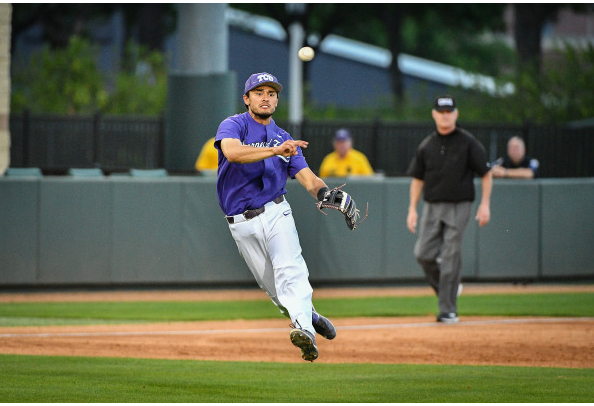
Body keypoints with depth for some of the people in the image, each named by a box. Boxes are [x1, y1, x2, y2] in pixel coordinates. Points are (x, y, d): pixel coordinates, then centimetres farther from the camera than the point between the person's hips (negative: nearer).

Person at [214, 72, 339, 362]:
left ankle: (304, 330, -40)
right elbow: (232, 152, -24)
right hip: (242, 225, -1)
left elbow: (308, 179, 4)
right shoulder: (233, 126, 0)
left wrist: (323, 192, -19)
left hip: (275, 214, 1)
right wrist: (274, 151, -34)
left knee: (290, 271, -23)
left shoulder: (284, 139, 13)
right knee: (273, 287, 3)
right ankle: (309, 316, 28)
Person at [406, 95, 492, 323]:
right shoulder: (426, 146, 9)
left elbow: (486, 174, 1)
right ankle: (445, 288, 21)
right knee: (423, 253, -6)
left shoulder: (468, 143, -1)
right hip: (432, 206, 4)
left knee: (451, 257, -7)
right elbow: (417, 179, 16)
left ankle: (448, 310, -2)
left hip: (459, 206, -4)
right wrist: (412, 208, 7)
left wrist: (485, 204, -9)